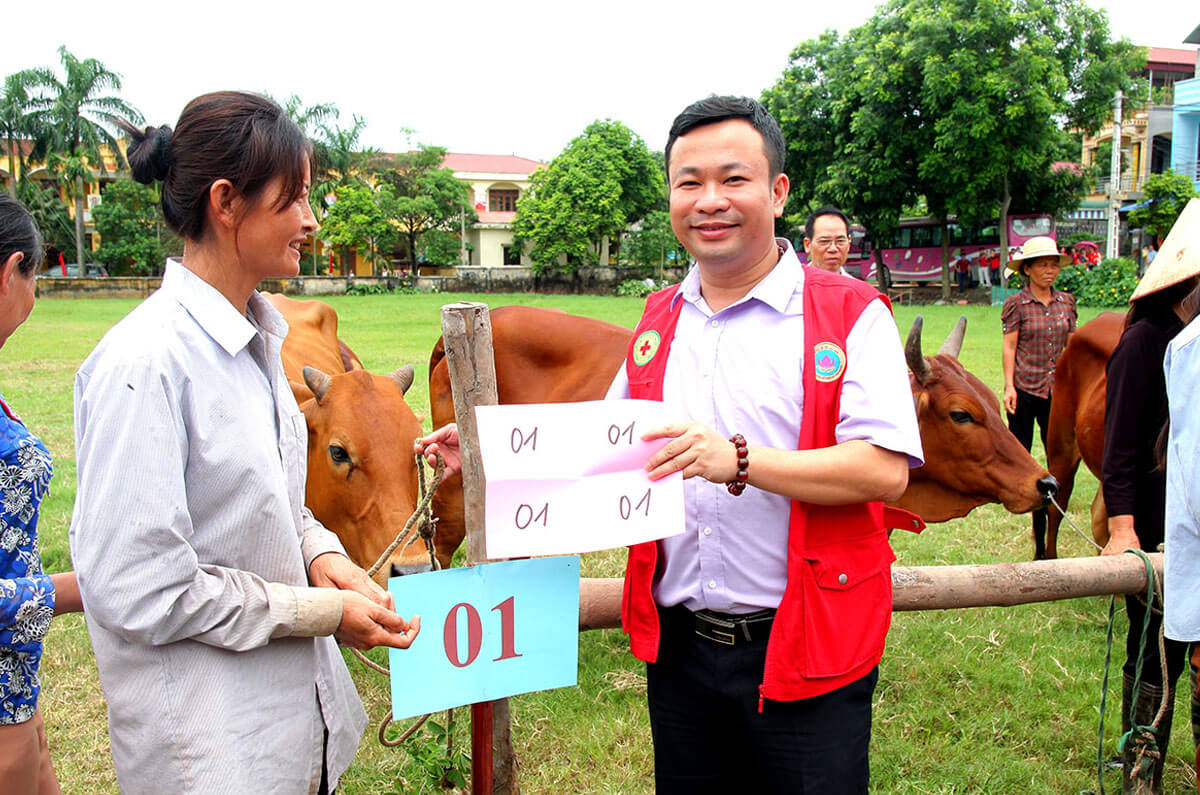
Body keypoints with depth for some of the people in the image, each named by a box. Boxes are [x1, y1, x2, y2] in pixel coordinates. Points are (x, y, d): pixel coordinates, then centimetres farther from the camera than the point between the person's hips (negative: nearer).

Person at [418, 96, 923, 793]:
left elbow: (886, 471, -18)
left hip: (806, 655, -5)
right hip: (678, 645, 5)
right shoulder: (659, 321, 10)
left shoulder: (851, 315, -8)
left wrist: (739, 460, -28)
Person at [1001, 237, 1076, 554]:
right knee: (1020, 453, 5)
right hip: (1024, 387, -3)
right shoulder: (1016, 304, -3)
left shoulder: (1066, 302, 8)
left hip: (1056, 388, 3)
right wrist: (1009, 386, -10)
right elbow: (1009, 347, -3)